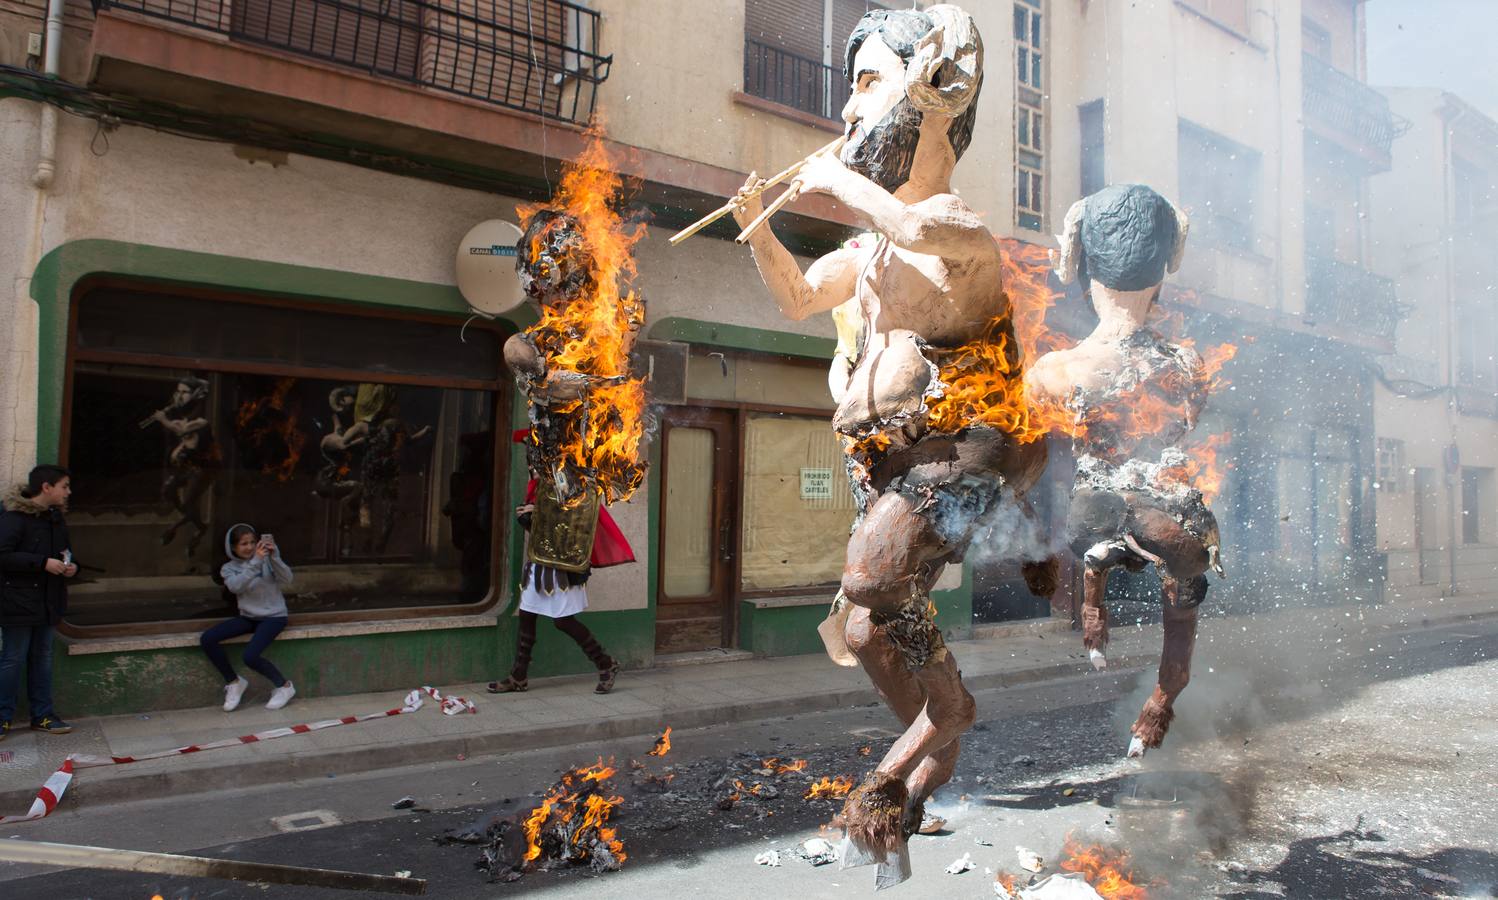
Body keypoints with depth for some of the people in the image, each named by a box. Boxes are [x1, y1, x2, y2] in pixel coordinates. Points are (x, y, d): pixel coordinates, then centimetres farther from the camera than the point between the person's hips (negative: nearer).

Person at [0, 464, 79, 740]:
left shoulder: (56, 518, 11)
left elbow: (66, 551, 23)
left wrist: (70, 566, 2)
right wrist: (43, 562, -24)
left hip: (48, 601, 8)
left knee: (43, 657, 12)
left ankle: (42, 715, 20)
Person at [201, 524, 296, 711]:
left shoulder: (267, 559, -2)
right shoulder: (229, 568, 1)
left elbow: (287, 579, -15)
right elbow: (236, 586, -20)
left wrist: (274, 557, -30)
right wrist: (256, 562, -29)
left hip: (274, 616, -4)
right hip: (248, 617, 4)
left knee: (250, 656, -25)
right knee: (207, 639, -14)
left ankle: (284, 686, -1)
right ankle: (234, 681, 4)